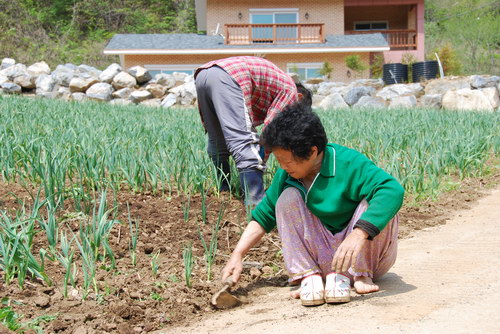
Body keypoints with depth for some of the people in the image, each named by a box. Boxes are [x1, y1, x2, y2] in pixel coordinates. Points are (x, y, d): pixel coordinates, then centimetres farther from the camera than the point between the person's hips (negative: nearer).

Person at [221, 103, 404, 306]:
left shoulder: (348, 164, -21)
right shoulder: (286, 176, -3)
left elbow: (393, 191, -37)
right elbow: (262, 216, 8)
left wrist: (359, 234, -47)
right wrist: (237, 255, -4)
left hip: (367, 252, -4)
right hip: (323, 256, 4)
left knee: (374, 202, -29)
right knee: (288, 197, -14)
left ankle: (361, 275, -19)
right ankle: (308, 276, -21)